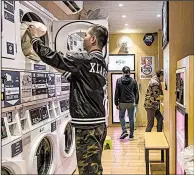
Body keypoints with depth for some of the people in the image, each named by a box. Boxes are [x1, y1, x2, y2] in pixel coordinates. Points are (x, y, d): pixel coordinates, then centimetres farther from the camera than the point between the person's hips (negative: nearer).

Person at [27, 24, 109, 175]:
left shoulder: (84, 60, -14)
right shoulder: (103, 63, 13)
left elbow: (52, 57, -15)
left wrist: (35, 38, -1)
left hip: (87, 124, -9)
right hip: (99, 122, 9)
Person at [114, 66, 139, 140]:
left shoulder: (119, 80, -5)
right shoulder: (133, 81, 0)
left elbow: (117, 93, -5)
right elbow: (136, 93, 4)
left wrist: (116, 103, 0)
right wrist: (136, 102, 14)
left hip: (122, 102, -1)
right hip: (131, 103, 1)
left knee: (121, 116, 17)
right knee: (131, 118, 8)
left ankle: (124, 131, 0)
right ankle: (131, 135, 12)